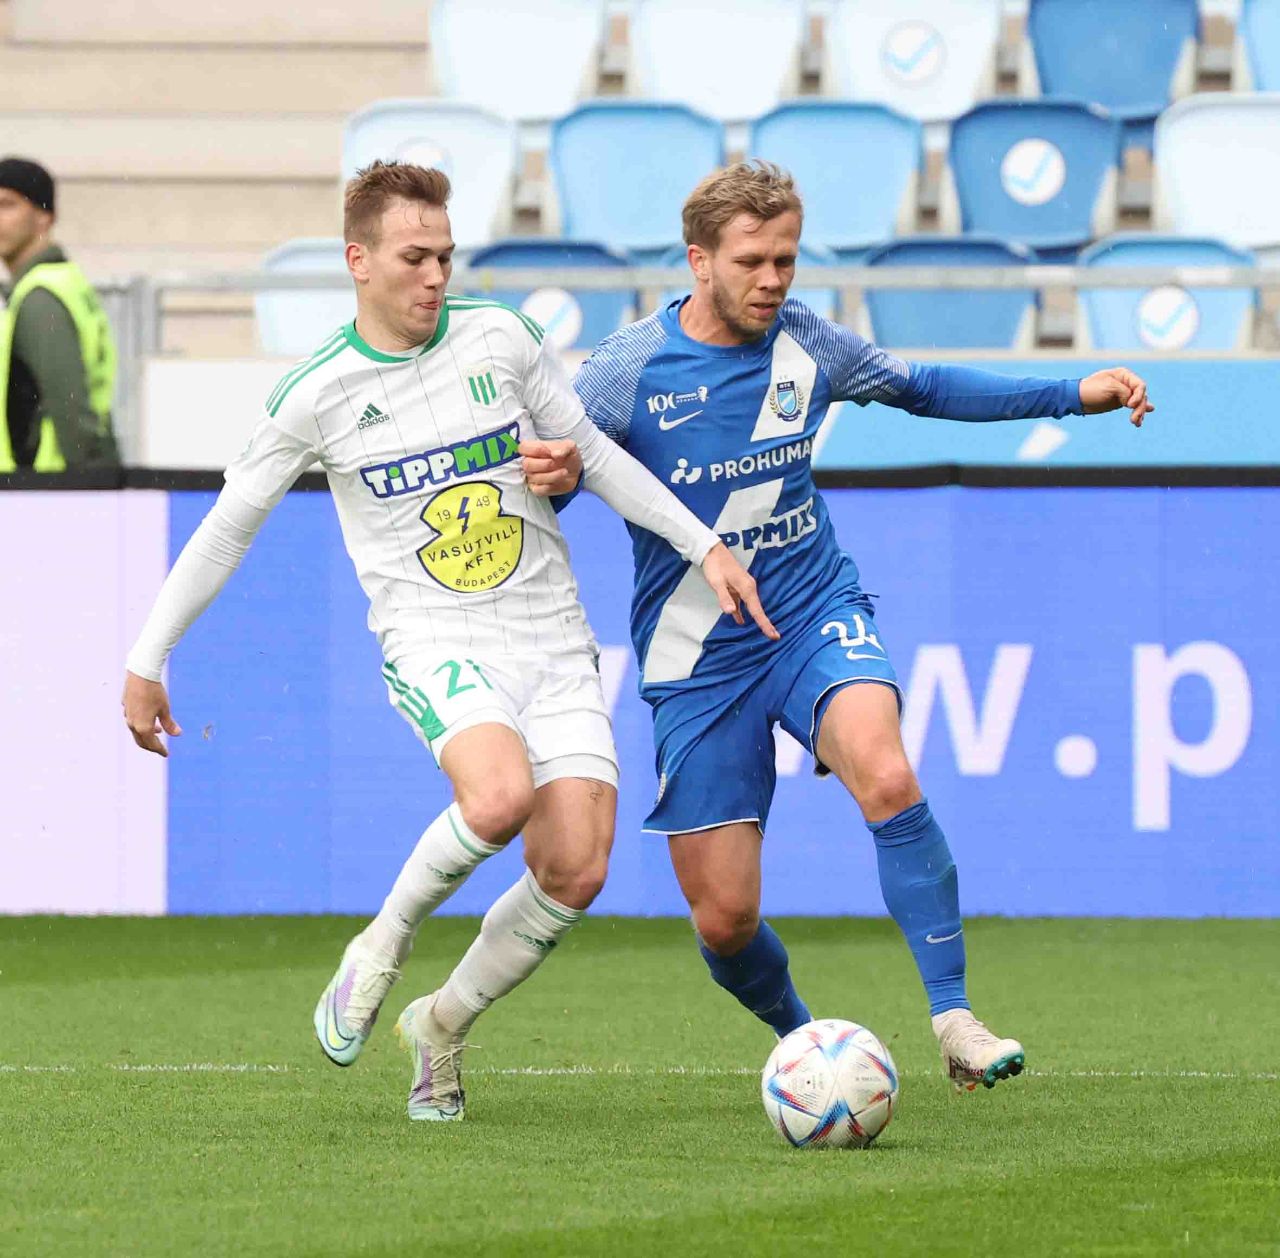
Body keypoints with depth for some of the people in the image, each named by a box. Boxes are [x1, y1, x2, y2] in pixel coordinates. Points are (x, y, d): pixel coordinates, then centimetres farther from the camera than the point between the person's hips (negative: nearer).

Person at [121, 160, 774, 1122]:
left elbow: (596, 454, 15)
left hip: (552, 637, 4)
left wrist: (705, 546, 9)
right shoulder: (317, 395, -3)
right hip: (435, 638, -4)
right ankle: (384, 944, -6)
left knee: (576, 875, -10)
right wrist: (147, 661, 8)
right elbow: (227, 529, 6)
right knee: (500, 795, -34)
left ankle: (444, 1023, 15)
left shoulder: (498, 338, 3)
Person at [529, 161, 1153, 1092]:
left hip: (816, 613, 1)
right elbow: (545, 481, -5)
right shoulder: (628, 372, -12)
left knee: (887, 778, -31)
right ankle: (800, 1038, 31)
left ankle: (955, 1022, -24)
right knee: (724, 920, -3)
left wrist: (1074, 395, 11)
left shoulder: (807, 344, -2)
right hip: (698, 657, -1)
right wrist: (552, 481, -30)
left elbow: (921, 387, 16)